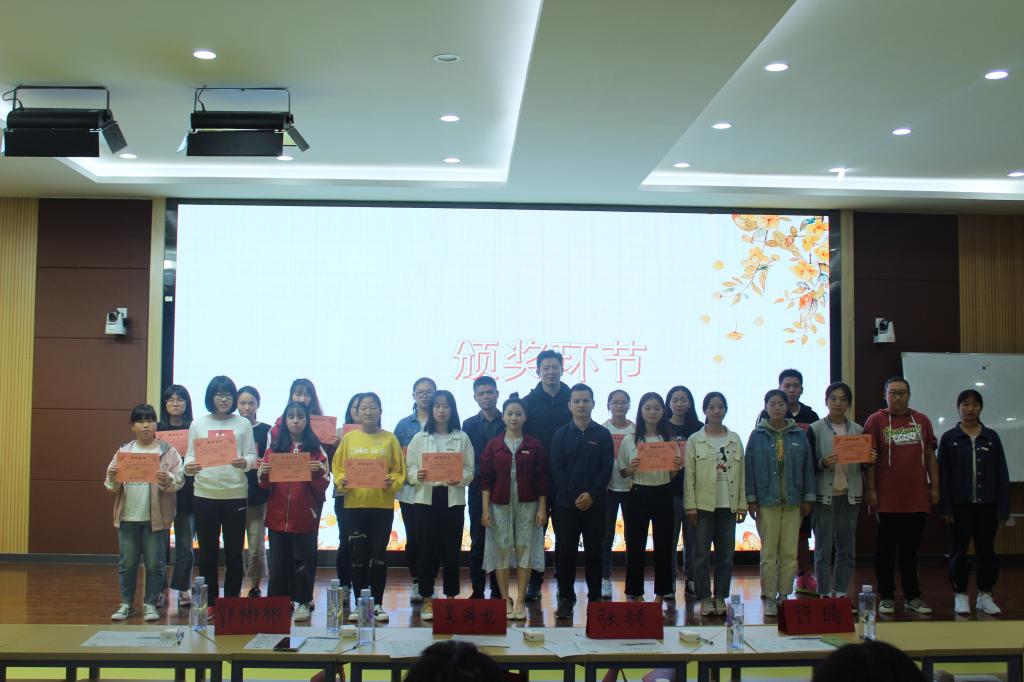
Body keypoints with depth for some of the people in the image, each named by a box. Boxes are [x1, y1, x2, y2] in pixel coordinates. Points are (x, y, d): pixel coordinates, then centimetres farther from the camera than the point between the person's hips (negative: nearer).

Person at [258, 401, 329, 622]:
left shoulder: (316, 450, 2)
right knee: (278, 561, 6)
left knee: (303, 560, 3)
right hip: (278, 515, 2)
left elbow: (322, 487, 0)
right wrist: (263, 473, -12)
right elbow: (265, 486, 8)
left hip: (305, 516, -2)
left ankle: (302, 603, 13)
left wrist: (318, 472, -19)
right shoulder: (274, 448, 9)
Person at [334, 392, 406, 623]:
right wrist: (342, 481, -13)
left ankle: (377, 604, 12)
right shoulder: (349, 438, 6)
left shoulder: (389, 439, 4)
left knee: (378, 554, 3)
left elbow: (399, 470, 3)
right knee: (357, 555, 3)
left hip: (382, 504, -1)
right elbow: (337, 467, 6)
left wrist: (391, 483, -15)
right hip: (354, 503, 1)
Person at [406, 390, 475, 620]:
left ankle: (450, 598, 16)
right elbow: (409, 467, 3)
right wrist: (417, 475, -18)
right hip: (426, 498, 0)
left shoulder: (462, 438, 6)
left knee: (452, 550, 4)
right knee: (427, 549, 2)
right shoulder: (420, 438, 6)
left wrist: (460, 479, -16)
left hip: (453, 499, 0)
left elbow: (470, 469, 4)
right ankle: (427, 600, 11)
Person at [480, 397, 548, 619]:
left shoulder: (534, 446, 2)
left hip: (527, 504, 0)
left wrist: (542, 508, -2)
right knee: (502, 551, 1)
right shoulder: (493, 445, 2)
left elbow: (541, 479, 3)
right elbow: (486, 479, 2)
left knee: (524, 550, 1)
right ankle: (505, 600, 10)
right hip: (500, 504, 0)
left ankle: (520, 601, 8)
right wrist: (485, 509, -4)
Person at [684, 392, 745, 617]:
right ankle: (705, 598, 9)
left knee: (726, 553, 5)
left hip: (728, 504, 2)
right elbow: (689, 475, -3)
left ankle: (720, 597, 14)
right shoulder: (695, 440, 0)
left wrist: (742, 503, 3)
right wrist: (690, 505, -8)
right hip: (703, 504, -2)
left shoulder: (735, 439, 8)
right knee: (702, 554, 1)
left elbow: (741, 473, 7)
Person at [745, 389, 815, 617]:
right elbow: (749, 468, 1)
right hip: (766, 501, -2)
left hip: (793, 502, 2)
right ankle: (769, 597, 10)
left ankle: (784, 595, 14)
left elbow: (808, 467, 7)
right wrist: (751, 500, -4)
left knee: (790, 552, 4)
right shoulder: (758, 436, 2)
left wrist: (808, 497, 3)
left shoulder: (799, 435, 6)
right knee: (769, 551, 2)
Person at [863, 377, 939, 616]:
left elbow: (930, 455, 13)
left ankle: (913, 596, 18)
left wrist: (934, 486, 7)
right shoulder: (876, 421, 0)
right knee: (886, 550, 4)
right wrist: (871, 490, -7)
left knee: (911, 550, 10)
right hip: (887, 500, -3)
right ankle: (886, 597, 12)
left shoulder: (922, 421, 11)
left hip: (918, 499, 3)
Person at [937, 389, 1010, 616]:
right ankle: (960, 596, 14)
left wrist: (1003, 507, -2)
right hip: (960, 505, -1)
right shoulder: (949, 438, 1)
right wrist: (944, 507, -6)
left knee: (986, 550, 7)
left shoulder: (991, 437, 4)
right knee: (959, 550, 4)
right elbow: (942, 475, -1)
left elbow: (1002, 474, 4)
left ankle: (985, 596, 19)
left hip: (987, 505, 1)